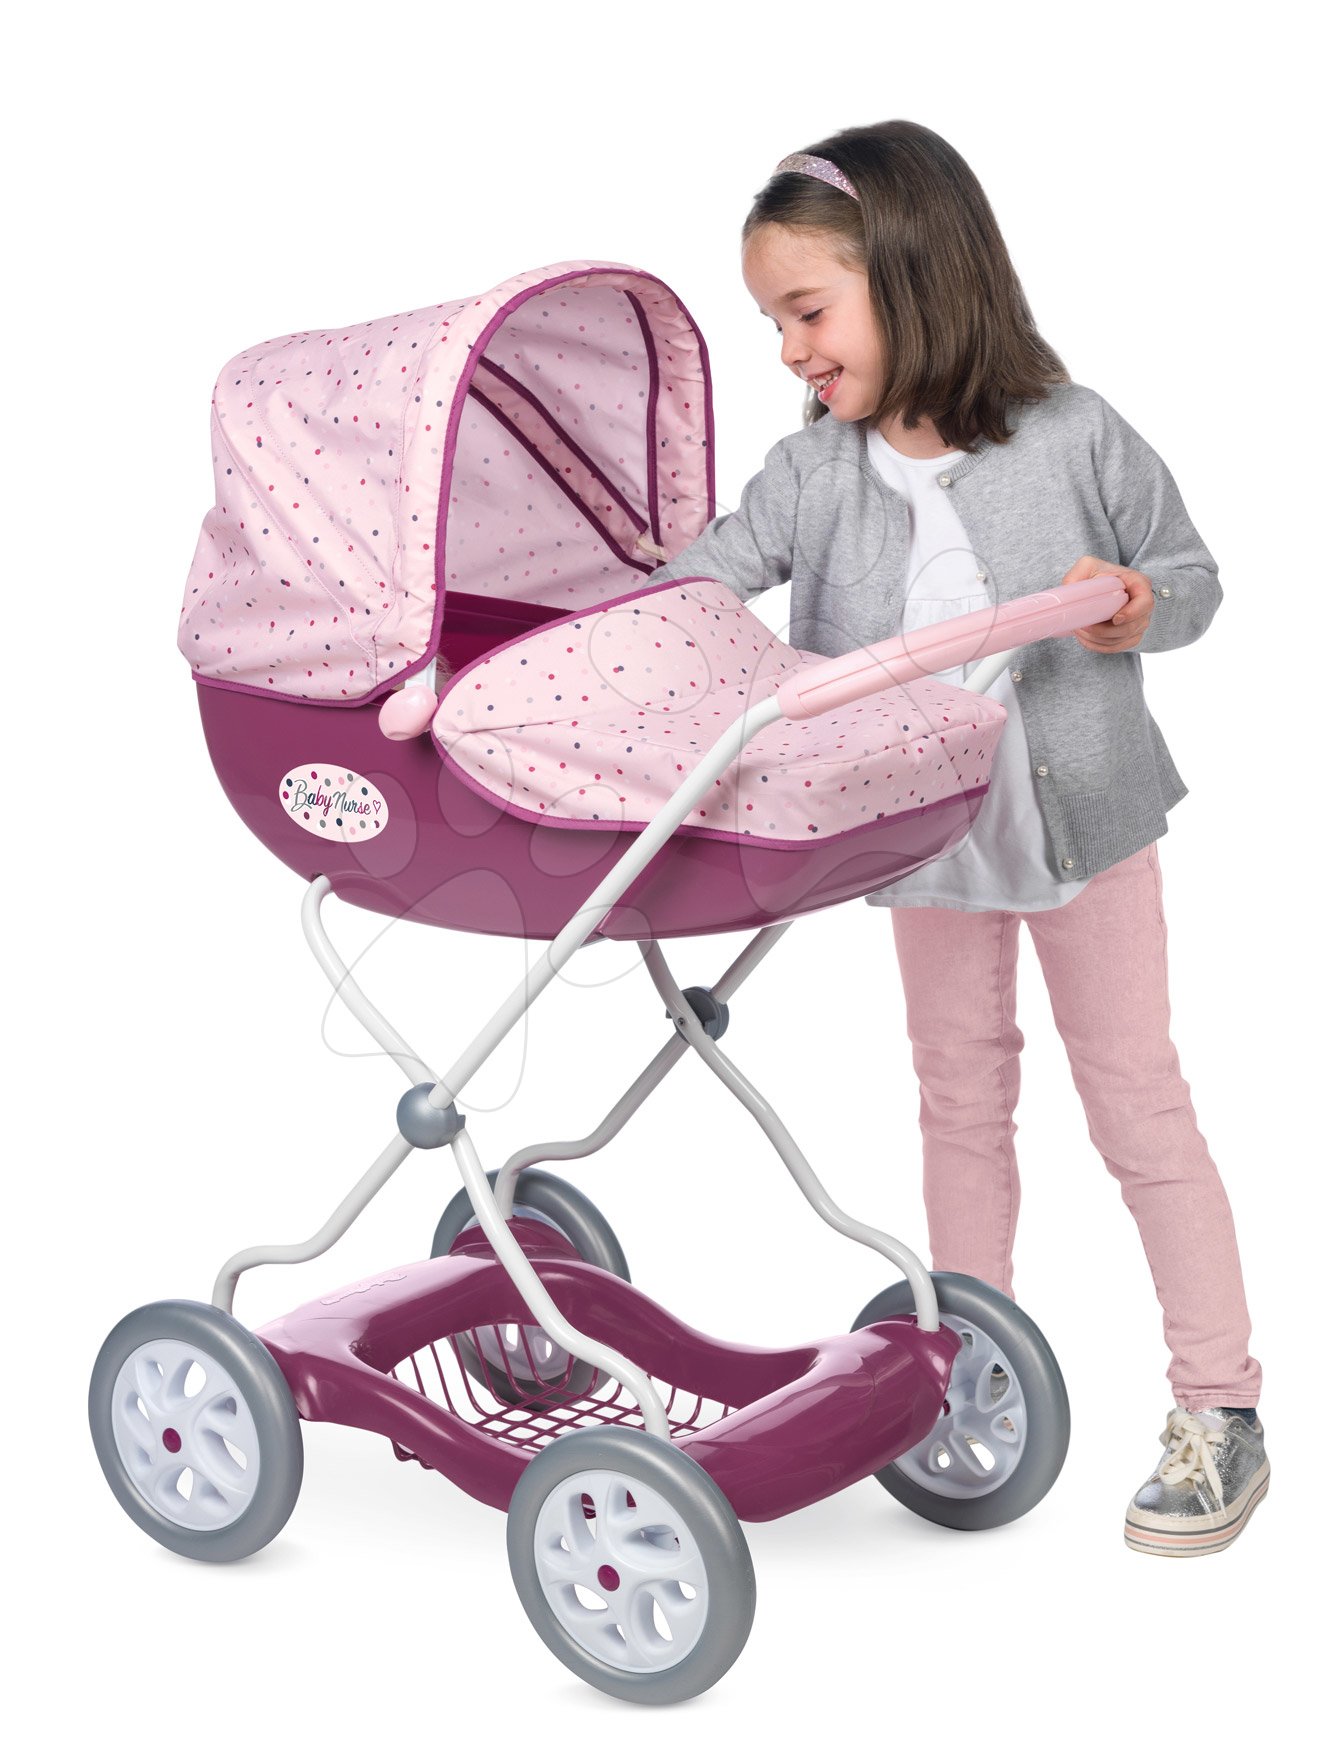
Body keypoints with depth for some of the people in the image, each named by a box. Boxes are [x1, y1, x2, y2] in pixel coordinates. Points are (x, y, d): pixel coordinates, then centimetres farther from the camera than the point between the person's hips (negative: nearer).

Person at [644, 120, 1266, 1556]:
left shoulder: (1076, 439, -16)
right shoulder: (812, 477, -10)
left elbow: (1191, 571, -3)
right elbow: (678, 603, -12)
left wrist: (1142, 613, -25)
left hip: (1085, 814, -3)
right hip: (923, 835, 3)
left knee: (1137, 1103, 4)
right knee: (962, 1102, 15)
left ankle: (1219, 1407, 14)